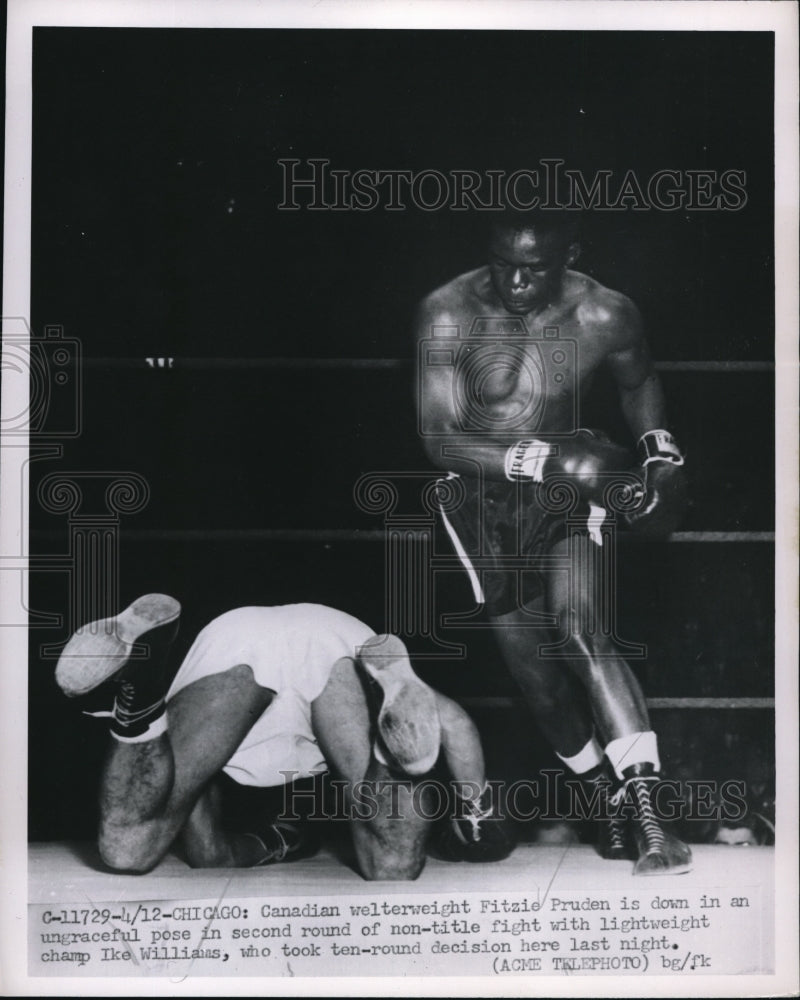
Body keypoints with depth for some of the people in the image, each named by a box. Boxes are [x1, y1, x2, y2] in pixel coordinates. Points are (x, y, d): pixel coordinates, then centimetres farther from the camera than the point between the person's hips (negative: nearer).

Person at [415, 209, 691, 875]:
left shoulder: (608, 317, -12)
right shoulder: (449, 315, -18)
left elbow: (640, 381, 12)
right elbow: (440, 438, -22)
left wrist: (658, 446, -4)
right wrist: (547, 459, -31)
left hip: (570, 493, 0)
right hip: (482, 499, 1)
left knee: (582, 626, -24)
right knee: (531, 666, 4)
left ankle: (645, 808, -25)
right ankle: (610, 801, 22)